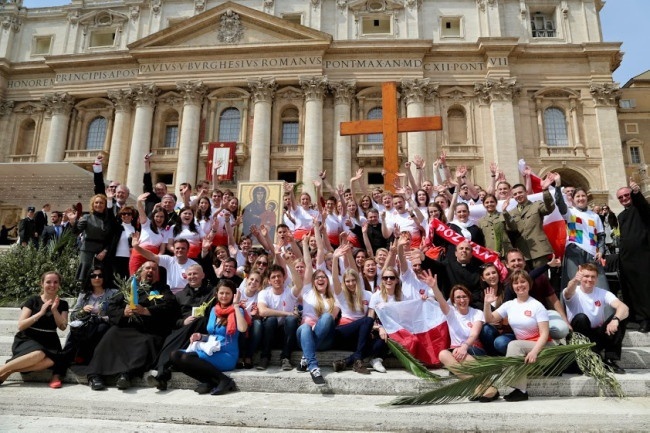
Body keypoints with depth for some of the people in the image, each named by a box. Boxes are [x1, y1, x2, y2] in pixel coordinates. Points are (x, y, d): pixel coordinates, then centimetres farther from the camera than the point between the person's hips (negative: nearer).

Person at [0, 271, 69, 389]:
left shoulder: (62, 304, 9)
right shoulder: (33, 300, 1)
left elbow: (63, 327, -3)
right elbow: (20, 326, -7)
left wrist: (55, 310, -16)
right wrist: (40, 313, -20)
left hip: (49, 343, 3)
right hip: (27, 340, -3)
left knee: (52, 360, -34)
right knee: (39, 354, -39)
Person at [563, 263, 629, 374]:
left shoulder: (603, 293, -1)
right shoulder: (574, 292, -9)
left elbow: (623, 307, -18)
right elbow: (569, 292, -36)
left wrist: (615, 319, -41)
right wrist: (574, 281, -60)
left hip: (599, 335, 3)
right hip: (579, 336, -3)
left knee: (621, 316, -18)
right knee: (581, 317, -33)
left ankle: (610, 359, -12)